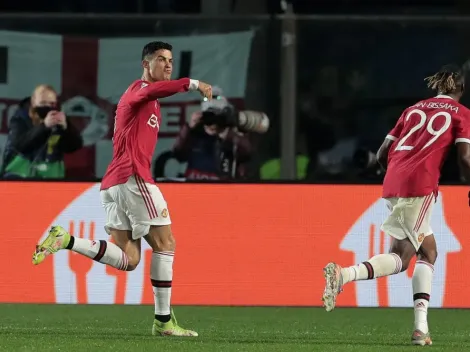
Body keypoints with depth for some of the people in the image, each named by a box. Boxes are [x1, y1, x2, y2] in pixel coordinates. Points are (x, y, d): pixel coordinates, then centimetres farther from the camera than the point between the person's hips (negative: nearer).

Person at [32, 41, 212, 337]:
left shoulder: (147, 100, 27)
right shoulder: (140, 88, -3)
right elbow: (155, 90, -30)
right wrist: (192, 84, -40)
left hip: (115, 181, 9)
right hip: (133, 176, -9)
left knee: (128, 260, 2)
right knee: (165, 243, -4)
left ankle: (65, 240, -6)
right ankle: (164, 320, -6)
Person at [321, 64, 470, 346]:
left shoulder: (413, 110, 25)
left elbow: (382, 154, 21)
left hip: (393, 182, 6)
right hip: (421, 184, -6)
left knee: (428, 251, 14)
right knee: (400, 256, -5)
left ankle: (422, 326, 3)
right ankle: (344, 274, -27)